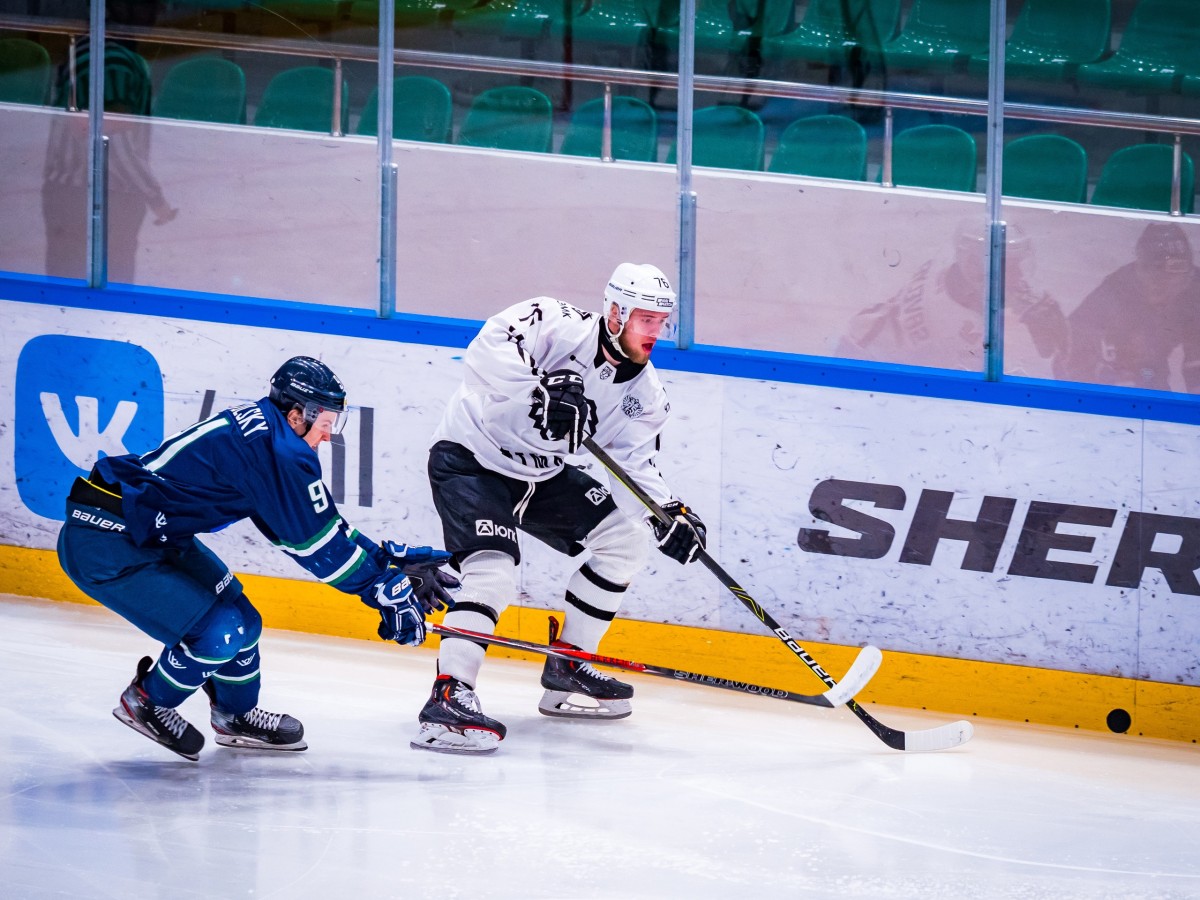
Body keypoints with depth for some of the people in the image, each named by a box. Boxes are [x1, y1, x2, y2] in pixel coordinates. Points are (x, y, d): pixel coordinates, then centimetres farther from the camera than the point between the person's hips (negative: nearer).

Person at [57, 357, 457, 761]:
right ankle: (145, 703, 11)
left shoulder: (257, 430, 9)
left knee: (238, 616, 16)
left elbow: (312, 527, 16)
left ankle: (236, 714, 36)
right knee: (220, 631, -12)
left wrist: (391, 559, 14)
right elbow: (318, 542, -17)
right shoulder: (275, 449, -21)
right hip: (104, 547, -10)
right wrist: (387, 590, -9)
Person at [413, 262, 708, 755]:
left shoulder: (641, 388, 0)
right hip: (470, 459, -9)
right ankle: (448, 696, -31)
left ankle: (567, 668, 16)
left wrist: (670, 512, -12)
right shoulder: (561, 326, -23)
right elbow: (490, 348, -37)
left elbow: (633, 460, 4)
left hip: (540, 473, 9)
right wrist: (541, 396, -47)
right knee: (493, 573, -27)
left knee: (624, 539, 7)